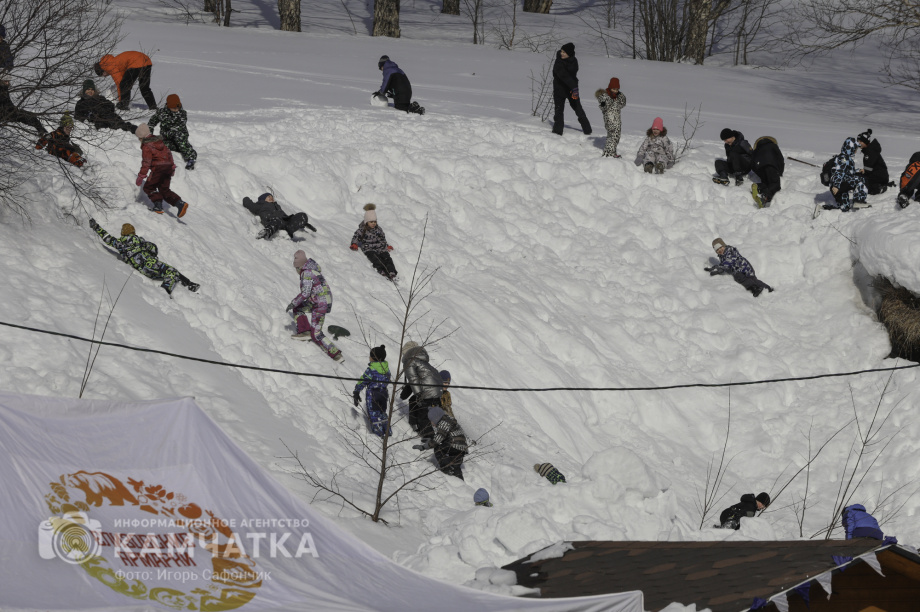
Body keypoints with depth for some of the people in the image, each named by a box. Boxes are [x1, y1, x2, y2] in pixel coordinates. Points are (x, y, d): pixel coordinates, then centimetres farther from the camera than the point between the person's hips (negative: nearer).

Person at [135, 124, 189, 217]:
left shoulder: (146, 147, -8)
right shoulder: (159, 142, 16)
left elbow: (146, 163, -13)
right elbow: (169, 154, 22)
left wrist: (141, 177, -10)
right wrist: (172, 167, 32)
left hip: (158, 168, -8)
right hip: (168, 167, 8)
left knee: (148, 187, 6)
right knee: (164, 190, 14)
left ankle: (158, 206, -9)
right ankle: (180, 203, -3)